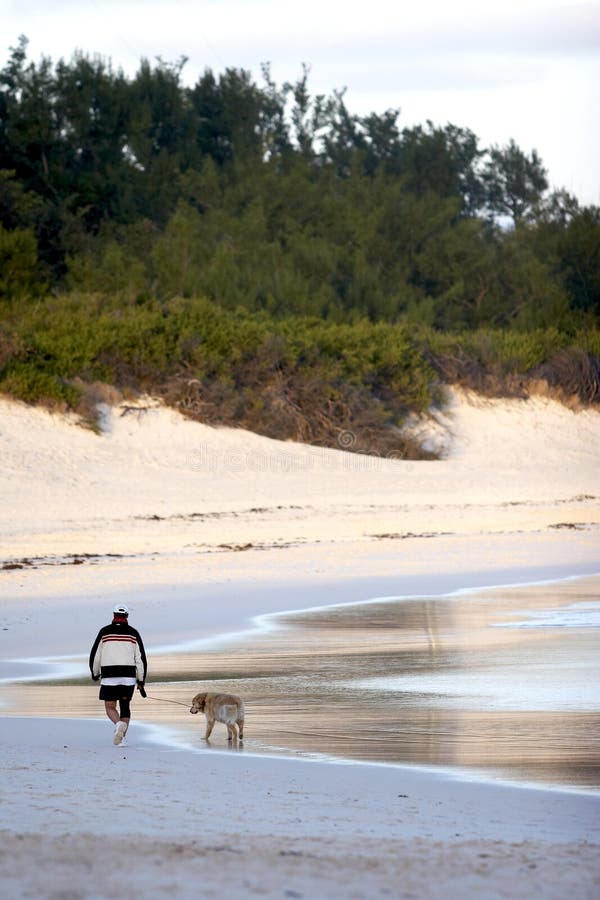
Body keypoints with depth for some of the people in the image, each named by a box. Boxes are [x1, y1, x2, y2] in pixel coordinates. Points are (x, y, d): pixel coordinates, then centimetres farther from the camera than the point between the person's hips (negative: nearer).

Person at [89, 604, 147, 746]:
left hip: (109, 676, -2)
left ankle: (119, 724, -25)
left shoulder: (104, 632, 1)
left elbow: (95, 655, 4)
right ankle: (120, 737, 5)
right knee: (125, 706, 15)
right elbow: (141, 658, 2)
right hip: (128, 677, 2)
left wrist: (95, 674, 21)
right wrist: (141, 681, 9)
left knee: (110, 707, 5)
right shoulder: (133, 633, 4)